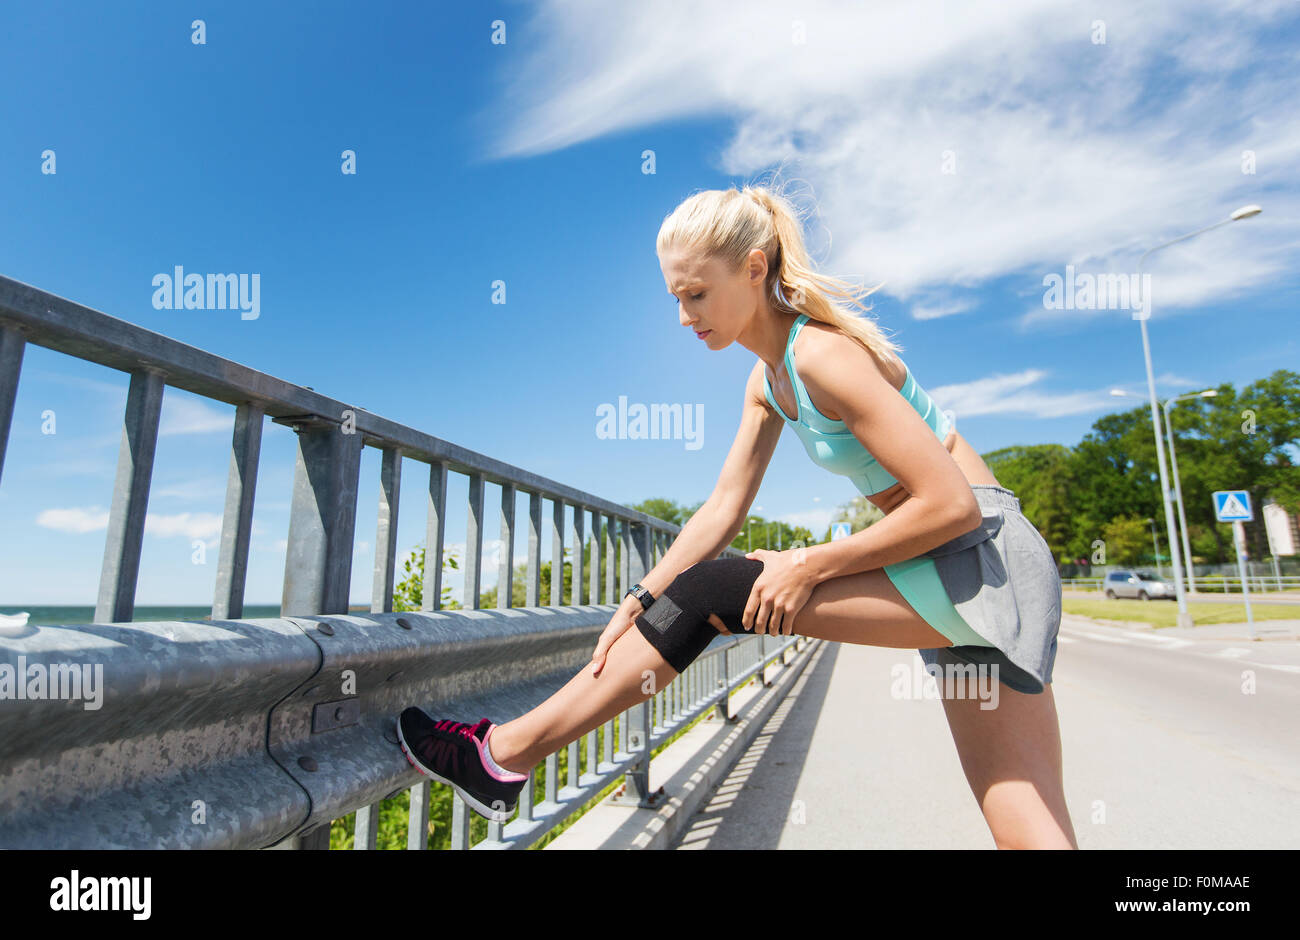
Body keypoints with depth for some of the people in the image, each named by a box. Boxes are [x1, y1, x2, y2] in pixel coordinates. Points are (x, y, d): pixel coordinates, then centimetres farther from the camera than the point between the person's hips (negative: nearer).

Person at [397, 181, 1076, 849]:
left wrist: (811, 565, -16)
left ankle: (507, 753, -2)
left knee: (710, 592, -13)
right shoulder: (767, 381, 9)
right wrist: (637, 605, 2)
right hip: (944, 573, 9)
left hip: (977, 563, -9)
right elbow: (723, 510, 8)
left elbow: (953, 505, -21)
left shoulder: (824, 352, -19)